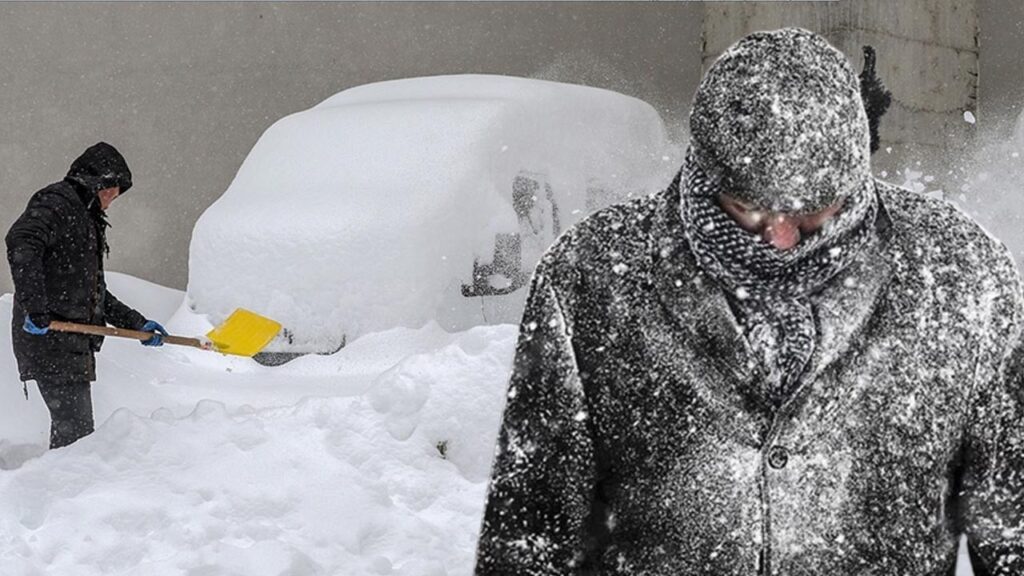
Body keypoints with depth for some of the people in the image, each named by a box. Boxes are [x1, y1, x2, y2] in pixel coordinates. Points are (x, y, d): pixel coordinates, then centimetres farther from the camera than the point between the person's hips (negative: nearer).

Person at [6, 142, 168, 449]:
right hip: (50, 337, -10)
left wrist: (138, 324, 23)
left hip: (72, 343, 10)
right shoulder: (57, 202, -5)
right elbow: (21, 242, -25)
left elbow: (95, 293, 30)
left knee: (74, 427, 9)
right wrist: (34, 306, -31)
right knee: (75, 427, -15)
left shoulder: (84, 217, 26)